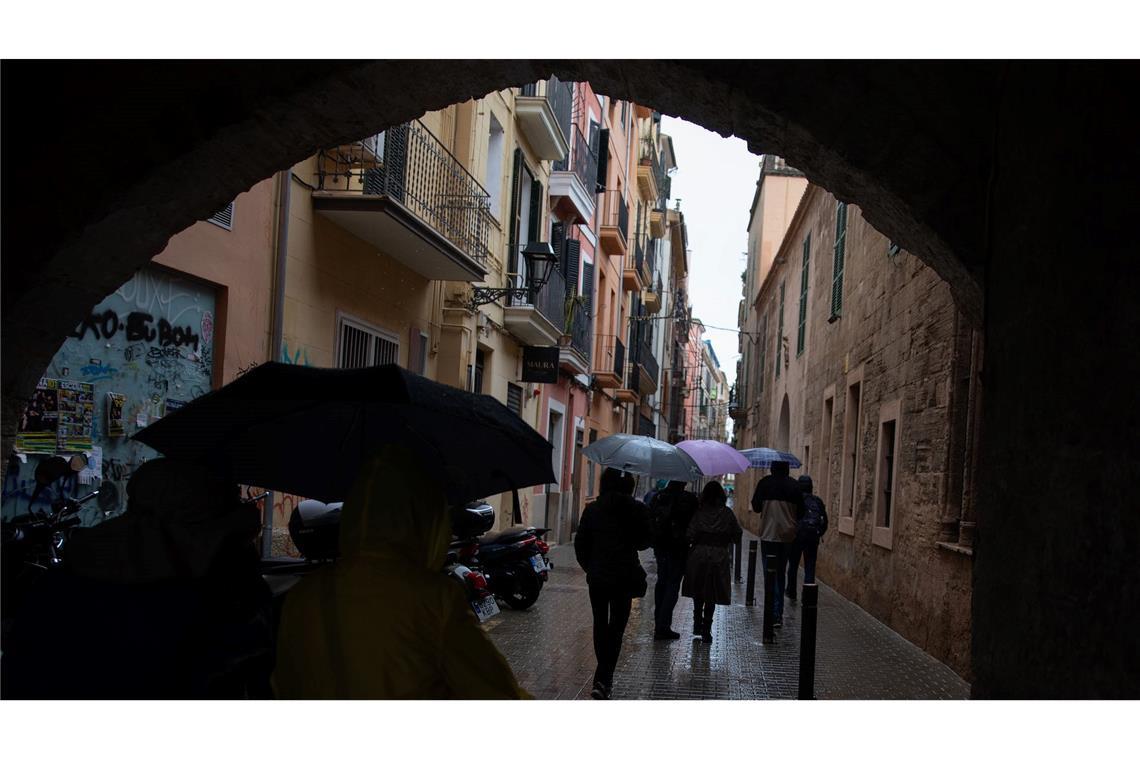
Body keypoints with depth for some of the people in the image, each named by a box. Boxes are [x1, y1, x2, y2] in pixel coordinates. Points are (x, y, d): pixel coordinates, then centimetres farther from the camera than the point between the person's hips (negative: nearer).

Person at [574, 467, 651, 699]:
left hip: (597, 576, 2)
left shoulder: (592, 509, -4)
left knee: (600, 624, 16)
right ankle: (603, 679, -10)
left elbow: (580, 543, -1)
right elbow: (645, 541, 0)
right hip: (624, 576, -2)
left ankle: (604, 679, 25)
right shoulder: (636, 509, -7)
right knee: (616, 627, 3)